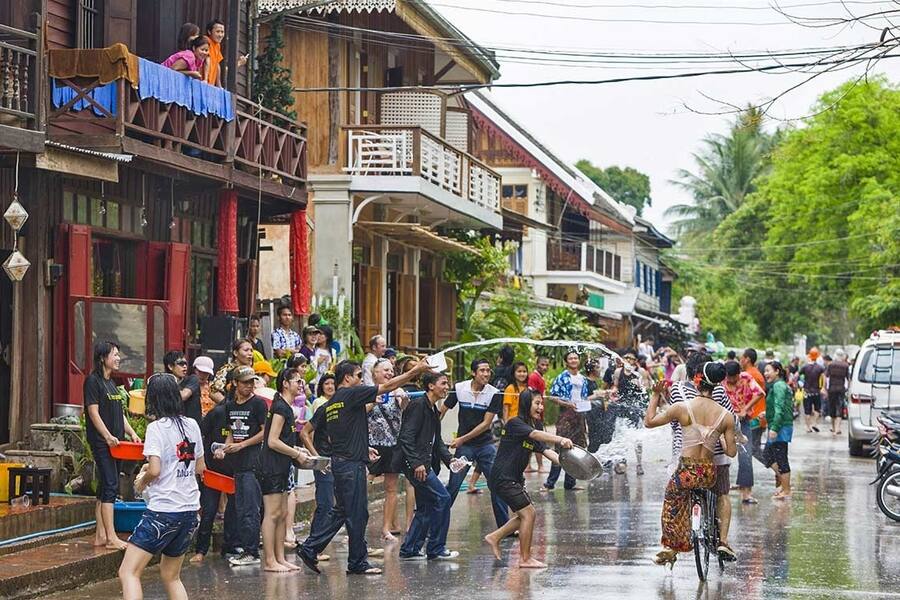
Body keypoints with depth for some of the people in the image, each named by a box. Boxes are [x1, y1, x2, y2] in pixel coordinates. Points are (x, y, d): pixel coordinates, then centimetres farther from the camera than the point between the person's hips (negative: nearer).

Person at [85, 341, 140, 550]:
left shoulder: (111, 383, 18)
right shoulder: (93, 381, -8)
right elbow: (93, 412, -14)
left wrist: (131, 433, 8)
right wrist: (108, 436, -20)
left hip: (114, 442, 9)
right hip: (101, 443, -9)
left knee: (105, 488, 9)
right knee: (110, 486, -12)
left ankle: (100, 535, 12)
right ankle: (111, 537, -13)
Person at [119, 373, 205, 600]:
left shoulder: (157, 427, -11)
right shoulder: (192, 425, 8)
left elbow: (154, 470, -19)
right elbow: (200, 467, 16)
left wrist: (142, 481, 1)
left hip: (163, 510, -7)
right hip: (190, 510, 7)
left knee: (128, 572, -6)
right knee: (171, 577, 20)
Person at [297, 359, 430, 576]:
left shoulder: (328, 406, 12)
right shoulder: (351, 394, -10)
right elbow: (388, 386, -10)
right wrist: (416, 371, -3)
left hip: (339, 461, 9)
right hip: (352, 464, -9)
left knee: (341, 511, 16)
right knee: (357, 514, -1)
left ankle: (310, 548, 13)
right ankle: (358, 562, 6)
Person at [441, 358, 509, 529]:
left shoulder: (494, 394, -9)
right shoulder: (459, 388, -5)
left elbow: (486, 424, -10)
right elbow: (442, 411, 5)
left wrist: (462, 439, -13)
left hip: (486, 444, 0)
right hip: (463, 446, 0)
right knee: (453, 485, -3)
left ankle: (505, 526, 6)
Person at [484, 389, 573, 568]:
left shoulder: (534, 427, 10)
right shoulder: (514, 424, -16)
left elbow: (546, 451, -1)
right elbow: (536, 435, -34)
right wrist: (561, 440, -47)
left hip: (515, 478, 10)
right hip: (503, 478, -10)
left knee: (526, 514, 15)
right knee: (528, 513, -8)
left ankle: (495, 537, 25)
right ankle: (525, 559, 0)